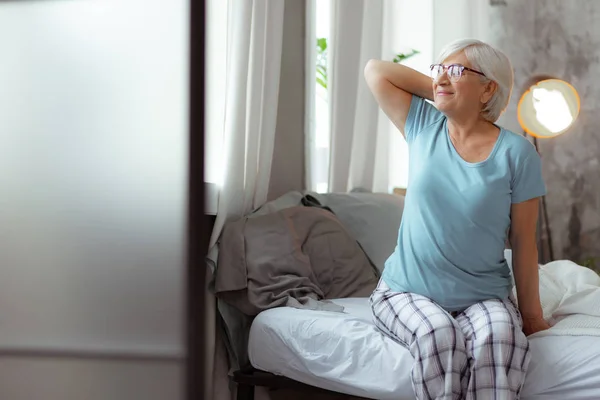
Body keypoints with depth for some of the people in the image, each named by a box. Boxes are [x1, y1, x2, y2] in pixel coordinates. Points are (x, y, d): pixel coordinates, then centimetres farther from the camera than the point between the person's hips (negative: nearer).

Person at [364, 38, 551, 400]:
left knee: (497, 337, -34)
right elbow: (375, 70, 9)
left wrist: (531, 314, 0)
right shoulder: (424, 127, 5)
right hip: (407, 292, 1)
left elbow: (524, 242, -1)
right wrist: (441, 93, 7)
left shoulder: (516, 153, -4)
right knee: (437, 333, -32)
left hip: (485, 297, -1)